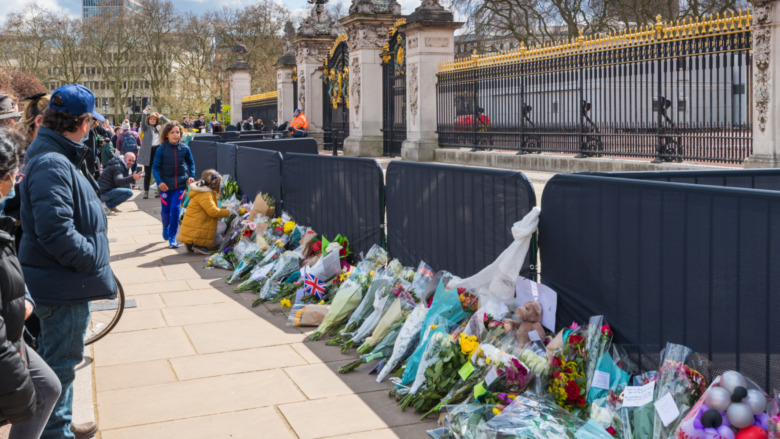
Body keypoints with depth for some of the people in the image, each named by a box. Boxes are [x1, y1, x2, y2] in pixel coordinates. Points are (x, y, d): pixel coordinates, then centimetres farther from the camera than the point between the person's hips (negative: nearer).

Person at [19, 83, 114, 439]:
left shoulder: (54, 157, 11)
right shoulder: (52, 165, -24)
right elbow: (56, 230, -31)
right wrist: (92, 260, -19)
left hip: (63, 279, 11)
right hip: (63, 284, -11)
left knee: (56, 357, 23)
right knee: (61, 361, 3)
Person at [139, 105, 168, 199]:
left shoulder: (160, 127, 14)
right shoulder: (146, 127, 6)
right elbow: (142, 122, -13)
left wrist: (161, 116, 5)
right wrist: (145, 111, -26)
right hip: (148, 151, -2)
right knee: (147, 173, 0)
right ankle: (146, 191, 3)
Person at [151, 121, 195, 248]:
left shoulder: (184, 148, -2)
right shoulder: (161, 149, -7)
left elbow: (191, 163, 13)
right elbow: (155, 167, -4)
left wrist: (191, 176, -1)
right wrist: (159, 181, -17)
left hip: (180, 184, 0)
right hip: (165, 184, 0)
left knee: (175, 208, -7)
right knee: (165, 209, 7)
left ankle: (172, 237, 4)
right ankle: (165, 227, 41)